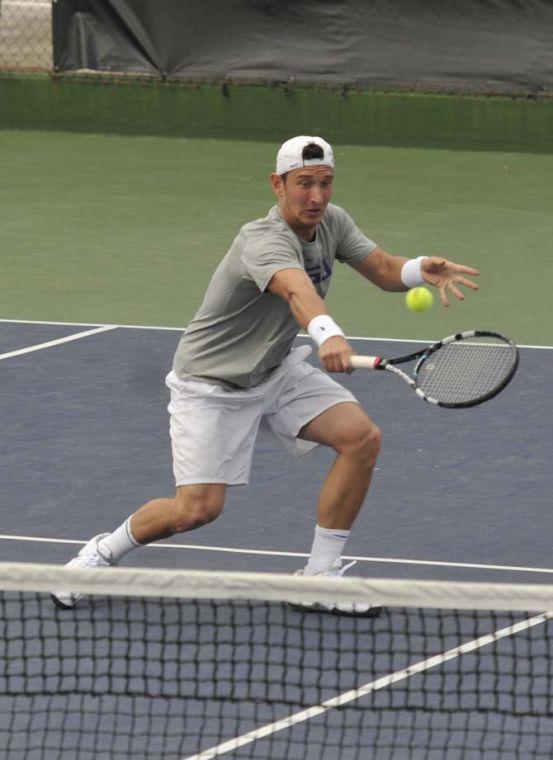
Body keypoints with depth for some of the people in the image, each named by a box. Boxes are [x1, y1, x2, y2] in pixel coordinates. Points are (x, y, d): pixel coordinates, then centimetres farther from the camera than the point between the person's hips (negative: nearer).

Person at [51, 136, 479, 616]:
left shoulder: (332, 221, -6)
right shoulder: (265, 241, -33)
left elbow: (385, 271, -4)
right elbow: (298, 290, -53)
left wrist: (422, 269, -28)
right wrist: (327, 334, -74)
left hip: (277, 369, 8)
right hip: (211, 384, -7)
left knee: (362, 437, -13)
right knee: (197, 508, -15)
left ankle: (320, 575, -2)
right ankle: (102, 553, 15)